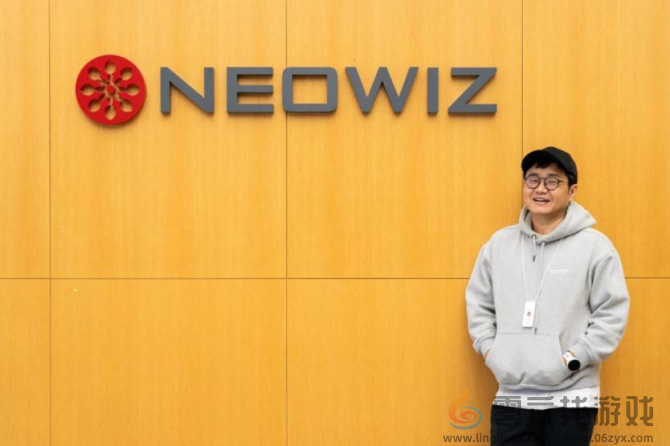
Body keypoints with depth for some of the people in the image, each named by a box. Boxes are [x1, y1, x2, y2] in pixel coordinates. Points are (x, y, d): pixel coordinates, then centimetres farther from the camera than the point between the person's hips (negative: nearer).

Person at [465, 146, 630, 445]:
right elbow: (478, 303, 16)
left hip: (570, 399, -4)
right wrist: (490, 350, 3)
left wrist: (571, 359, -12)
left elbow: (612, 314, -6)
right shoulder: (499, 243, 10)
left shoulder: (595, 246, -4)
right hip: (511, 396, 4)